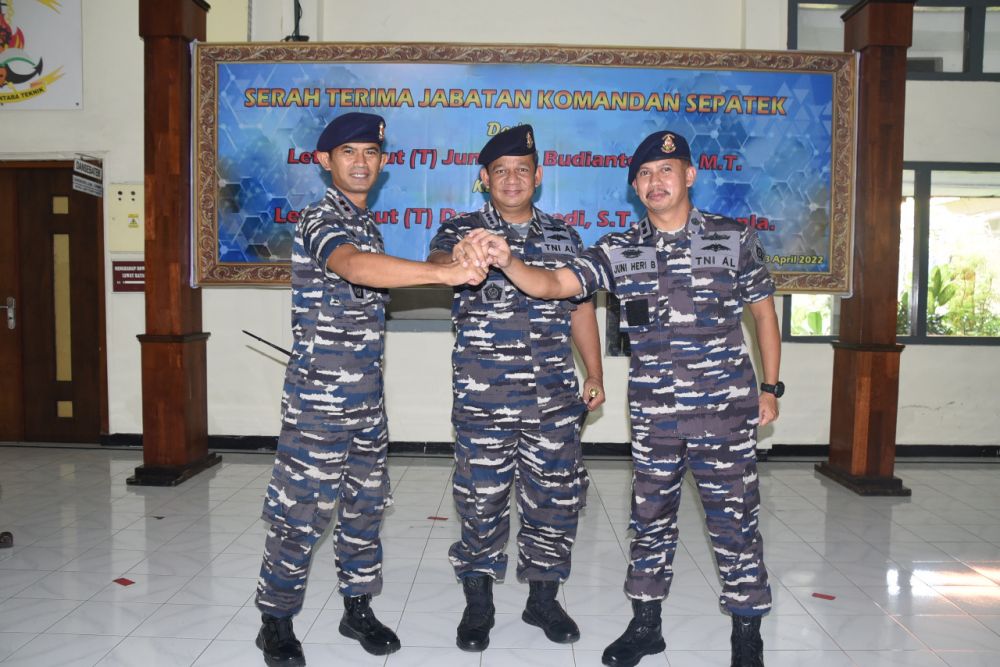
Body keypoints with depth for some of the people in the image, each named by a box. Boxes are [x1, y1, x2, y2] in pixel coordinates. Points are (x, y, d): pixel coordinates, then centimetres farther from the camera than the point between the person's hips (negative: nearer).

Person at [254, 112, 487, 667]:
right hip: (319, 393, -8)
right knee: (302, 509, 1)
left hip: (366, 394, 8)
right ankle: (276, 621, 19)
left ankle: (358, 607, 29)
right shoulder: (321, 219, -13)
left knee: (365, 502, 14)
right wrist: (444, 273, -44)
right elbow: (354, 267, -35)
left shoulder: (366, 223, 14)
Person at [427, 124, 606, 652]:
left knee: (555, 497, 9)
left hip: (554, 396, 3)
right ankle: (478, 603, 26)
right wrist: (460, 256, -45)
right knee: (481, 500, 6)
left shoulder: (563, 236, 12)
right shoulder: (460, 230, 2)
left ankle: (543, 598, 30)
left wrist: (595, 374, 9)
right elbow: (437, 262, -21)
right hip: (482, 396, -2)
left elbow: (580, 308, 15)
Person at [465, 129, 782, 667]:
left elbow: (763, 312, 7)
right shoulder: (619, 250, 2)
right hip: (653, 414, 2)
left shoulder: (736, 238, -1)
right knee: (650, 518, 13)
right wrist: (507, 261, -26)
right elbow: (552, 285, -8)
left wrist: (770, 388, 6)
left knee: (734, 519, 7)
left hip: (726, 408, -2)